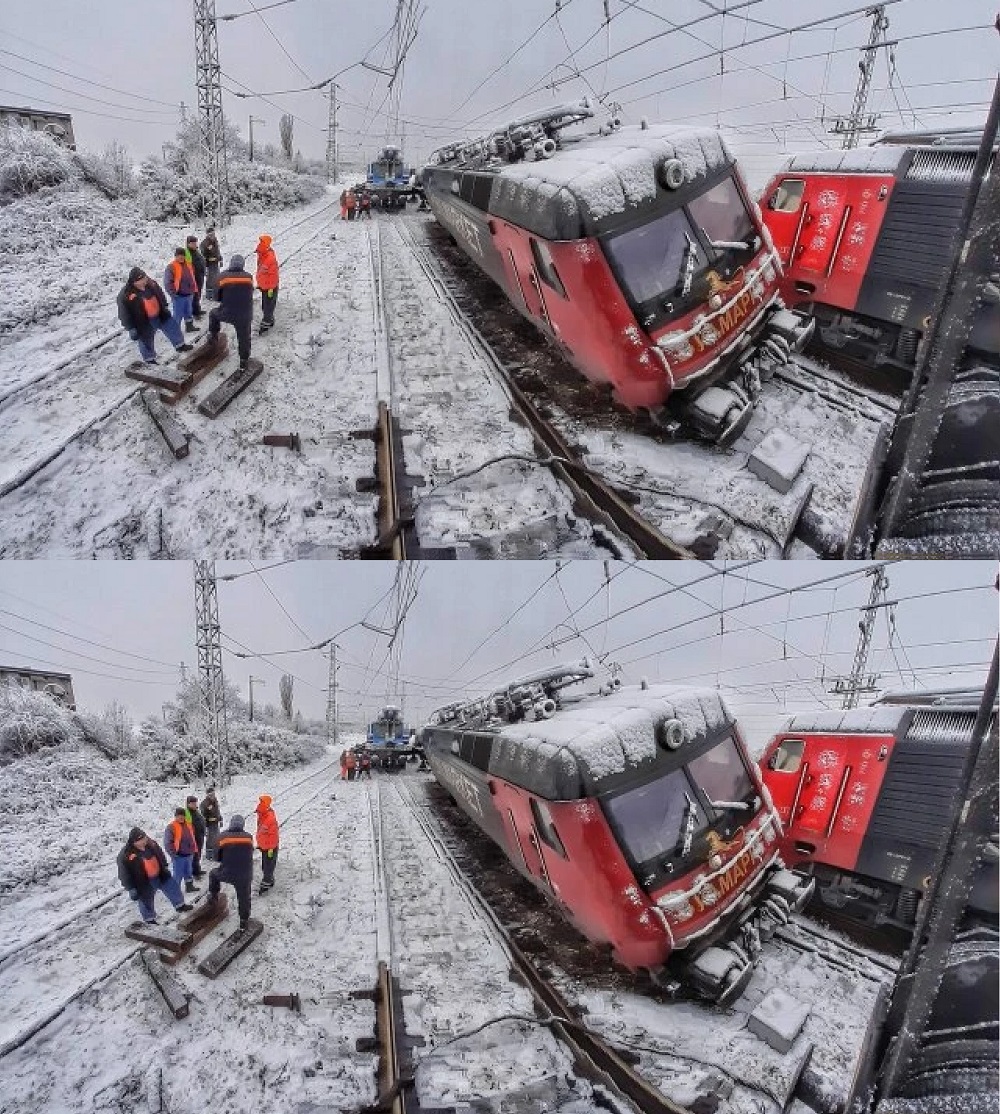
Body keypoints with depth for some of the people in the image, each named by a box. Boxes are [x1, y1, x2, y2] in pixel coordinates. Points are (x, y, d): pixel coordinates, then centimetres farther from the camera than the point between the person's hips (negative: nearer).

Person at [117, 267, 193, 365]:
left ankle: (180, 345, 37)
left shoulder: (151, 283, -8)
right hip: (144, 322, -5)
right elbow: (124, 314, -19)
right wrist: (131, 328, -18)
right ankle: (149, 360, 29)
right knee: (146, 341, 10)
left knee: (172, 327, 15)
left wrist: (165, 307, 15)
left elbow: (160, 294, 14)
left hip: (160, 315, 5)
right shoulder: (126, 294, -24)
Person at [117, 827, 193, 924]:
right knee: (146, 901, 12)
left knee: (173, 887, 12)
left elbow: (160, 855, 13)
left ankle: (180, 906, 31)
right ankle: (150, 920, 34)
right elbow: (124, 874, -18)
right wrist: (131, 888, -16)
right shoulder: (125, 854, -24)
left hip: (160, 875, 5)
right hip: (144, 882, -5)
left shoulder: (151, 844, -7)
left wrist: (165, 867, 13)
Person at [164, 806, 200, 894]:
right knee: (178, 874, 0)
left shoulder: (188, 824, 8)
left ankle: (190, 886, 33)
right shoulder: (171, 827, -16)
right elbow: (167, 842, -17)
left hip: (189, 854, 7)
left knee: (188, 872, 20)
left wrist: (194, 849, 17)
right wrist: (173, 853, -19)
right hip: (179, 856, -7)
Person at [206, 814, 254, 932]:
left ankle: (213, 897, 37)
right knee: (244, 899, 16)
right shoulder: (249, 837, -2)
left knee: (213, 874, 32)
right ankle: (243, 923, 22)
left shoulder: (223, 836, -7)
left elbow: (218, 857, 3)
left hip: (227, 873, 0)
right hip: (245, 875, 0)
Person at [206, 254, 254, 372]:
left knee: (213, 314, 32)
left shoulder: (223, 276, -6)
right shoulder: (248, 277, -1)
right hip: (245, 315, 0)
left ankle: (213, 337, 36)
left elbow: (217, 296, 3)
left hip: (227, 313, 0)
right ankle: (243, 362, 21)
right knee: (244, 338, 15)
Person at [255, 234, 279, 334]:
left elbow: (273, 274, -22)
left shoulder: (271, 258, -25)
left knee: (268, 306, 0)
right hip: (263, 286, 9)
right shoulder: (260, 256, 3)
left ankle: (266, 324, 10)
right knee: (265, 306, 19)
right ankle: (270, 321, 36)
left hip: (270, 288, -9)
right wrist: (259, 284, 21)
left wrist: (271, 288, -19)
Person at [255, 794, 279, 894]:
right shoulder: (260, 817, 1)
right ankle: (270, 880, 36)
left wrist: (271, 848, -19)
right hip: (263, 846, 9)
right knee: (265, 866, 20)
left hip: (270, 848, -9)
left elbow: (273, 834, -23)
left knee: (268, 867, 1)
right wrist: (259, 844, 20)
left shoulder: (271, 819, -27)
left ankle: (266, 884, 12)